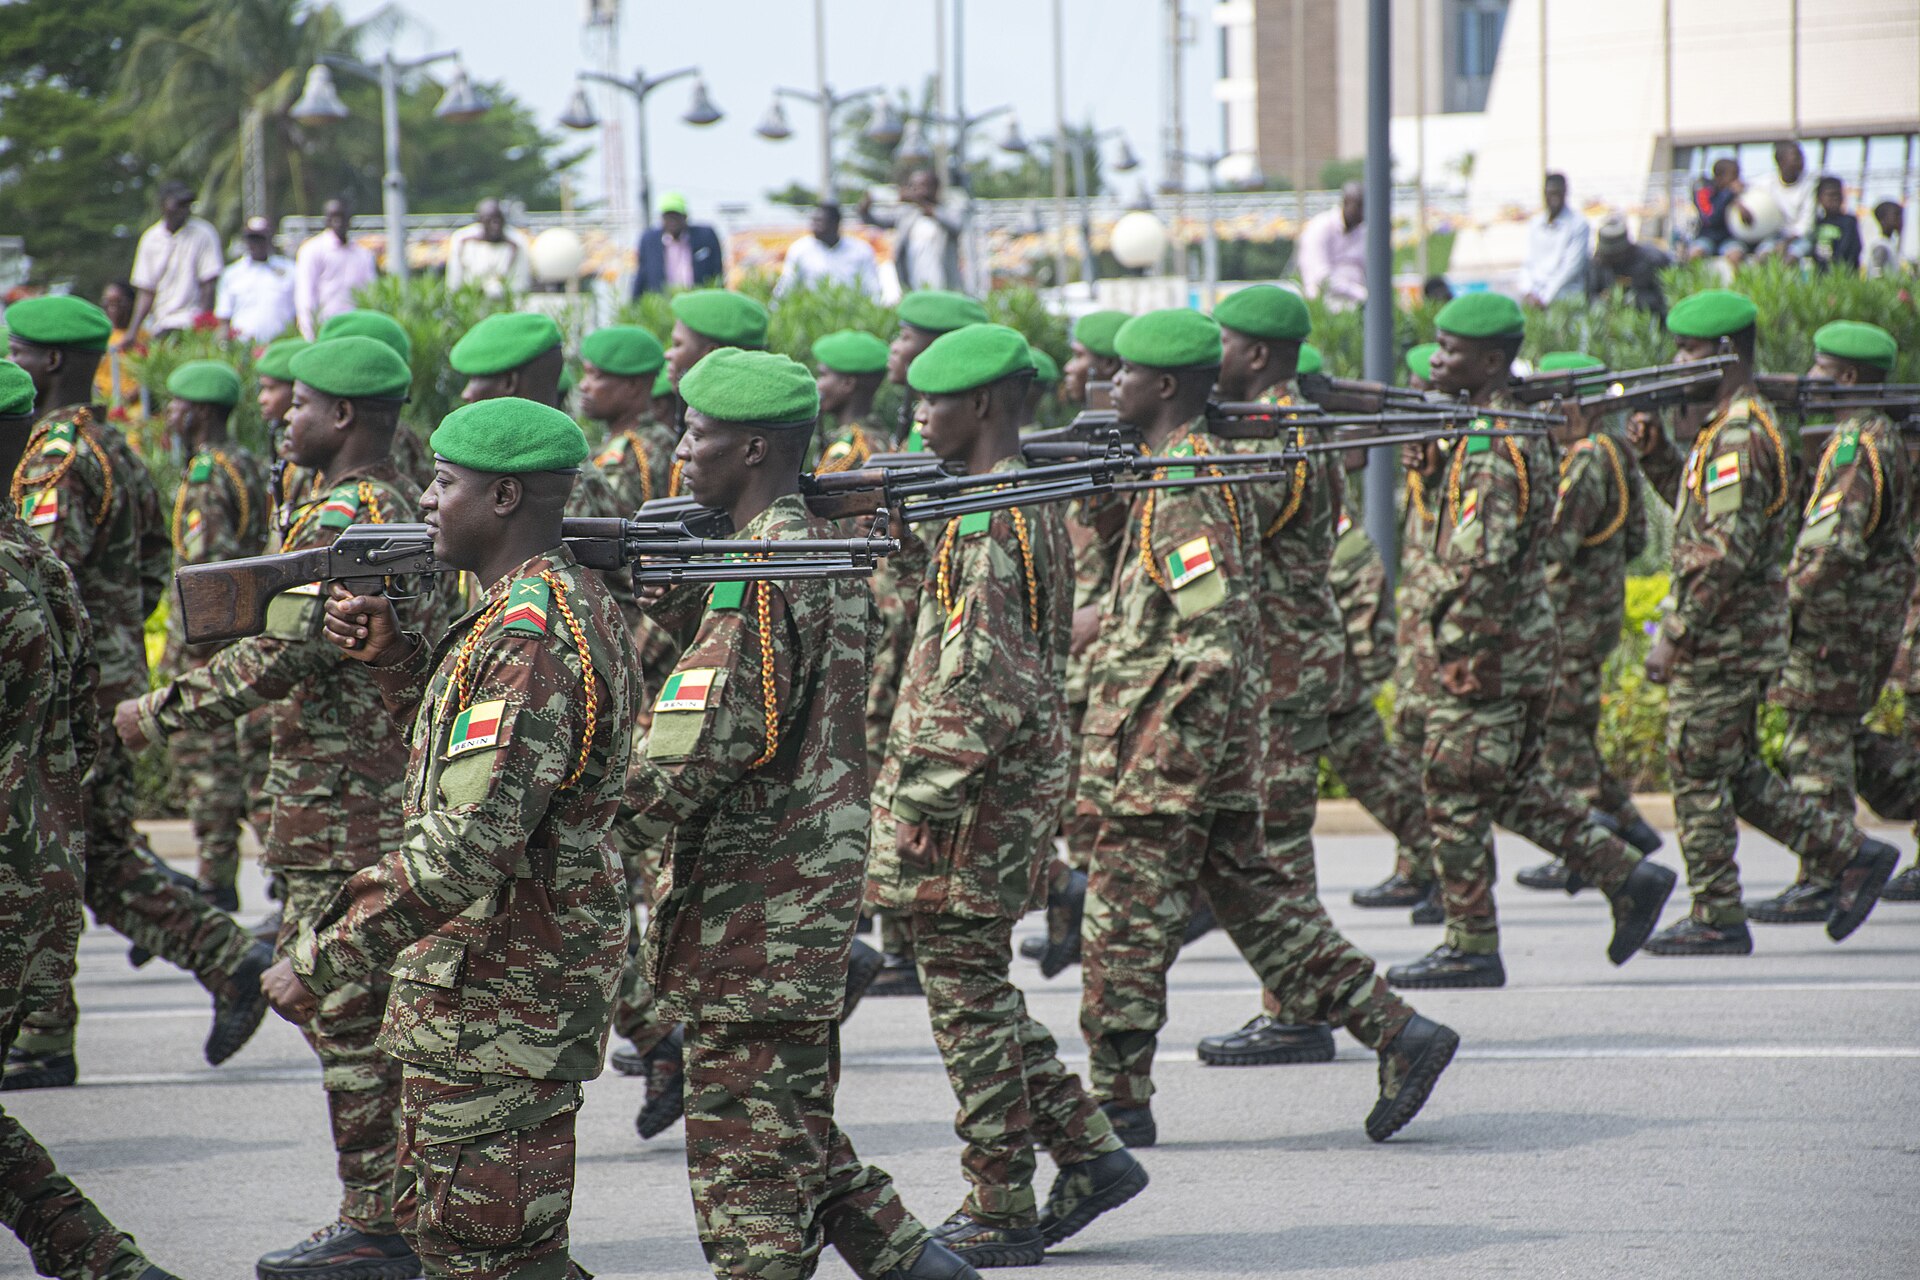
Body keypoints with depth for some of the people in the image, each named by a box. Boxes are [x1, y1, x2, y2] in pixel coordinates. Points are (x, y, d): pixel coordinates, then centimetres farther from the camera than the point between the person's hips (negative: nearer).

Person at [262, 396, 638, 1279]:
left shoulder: (529, 636, -23)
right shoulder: (567, 605, 11)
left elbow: (470, 841, -30)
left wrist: (320, 962, -25)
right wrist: (391, 657, 9)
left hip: (500, 998, -11)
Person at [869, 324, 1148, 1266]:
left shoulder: (987, 519, -18)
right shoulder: (1036, 506, 14)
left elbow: (981, 679, -23)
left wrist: (920, 802, -20)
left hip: (975, 793, -10)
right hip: (1020, 784, 10)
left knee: (969, 1000, -2)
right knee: (980, 990, 17)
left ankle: (1001, 1213, 4)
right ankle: (1090, 1157, 17)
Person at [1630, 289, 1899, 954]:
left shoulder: (1737, 436, -18)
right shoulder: (1734, 426, 15)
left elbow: (1728, 550, -24)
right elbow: (1702, 512, 26)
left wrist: (1675, 634, -21)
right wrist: (1656, 453, 12)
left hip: (1723, 640, -10)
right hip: (1742, 639, 10)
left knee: (1698, 775, -2)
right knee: (1734, 774, 15)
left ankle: (1717, 918, 3)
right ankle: (1852, 855, 16)